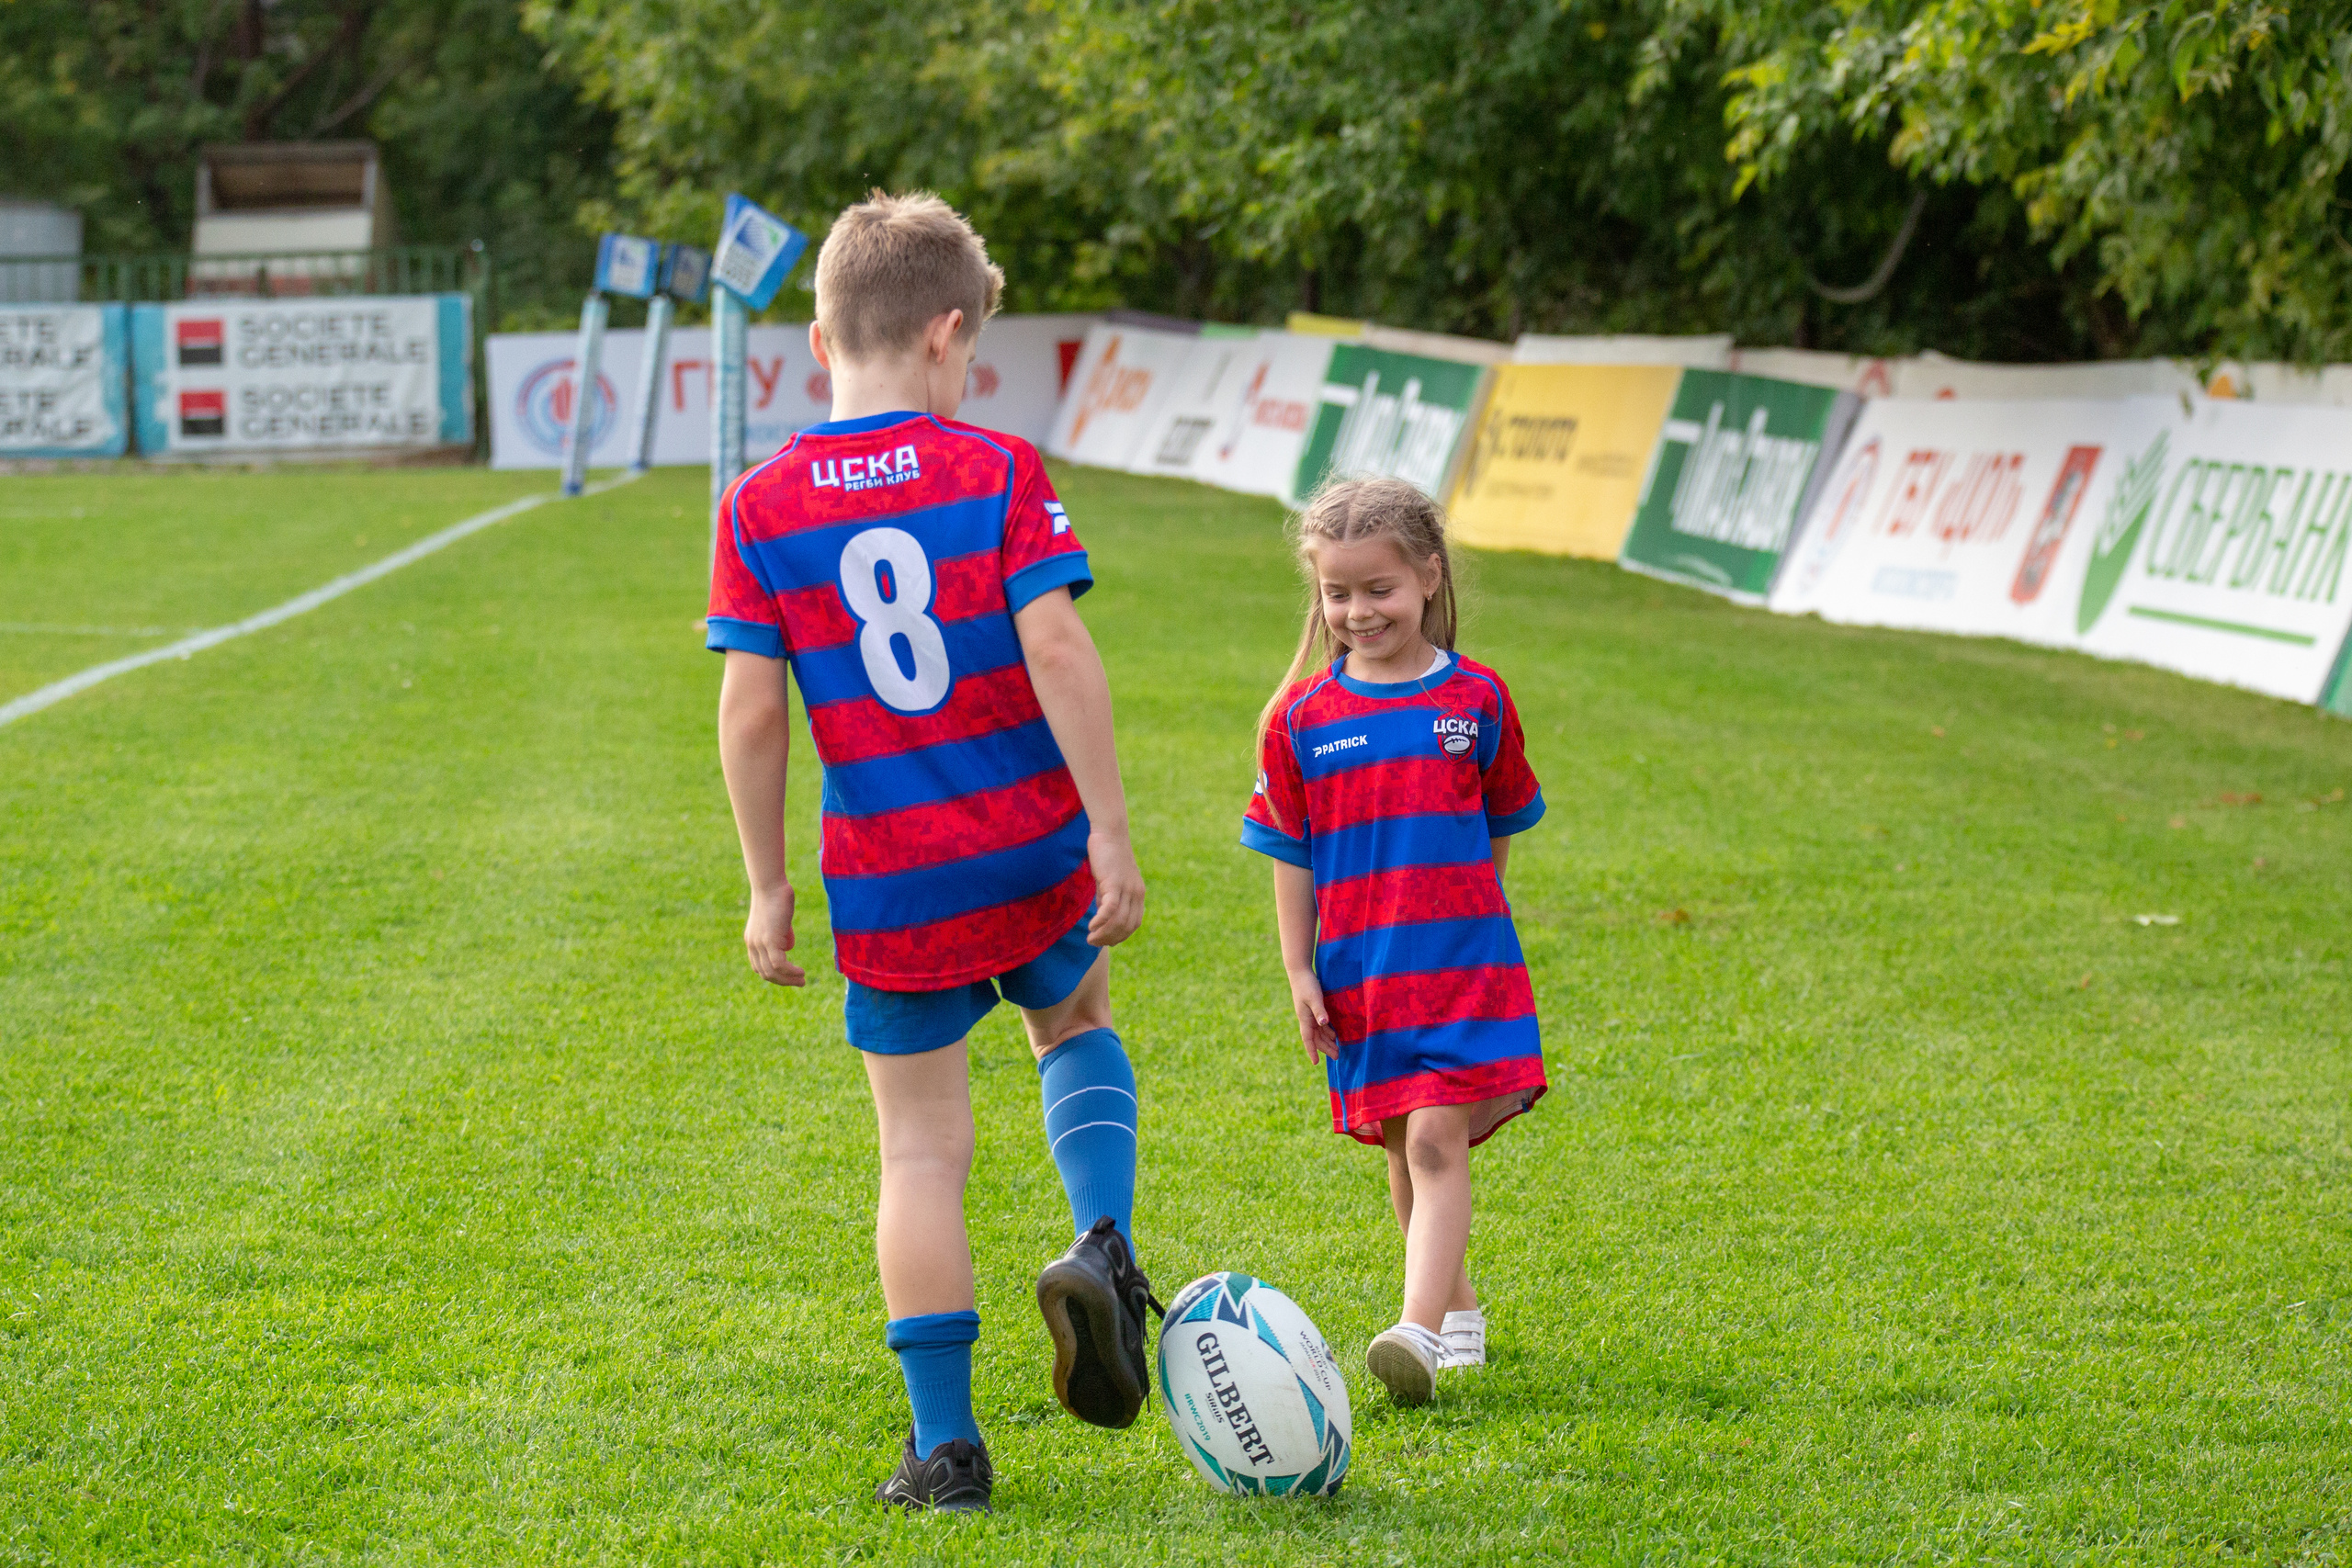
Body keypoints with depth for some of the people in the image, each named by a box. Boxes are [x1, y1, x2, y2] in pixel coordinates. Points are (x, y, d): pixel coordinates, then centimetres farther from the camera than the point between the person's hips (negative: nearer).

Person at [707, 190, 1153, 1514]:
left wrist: (768, 883, 5)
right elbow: (1057, 650, -13)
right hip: (1030, 847, 0)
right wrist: (1111, 830, -8)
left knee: (923, 1149, 9)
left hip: (888, 883, 0)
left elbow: (752, 712, -4)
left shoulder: (762, 507, -3)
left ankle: (946, 1444, 8)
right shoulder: (998, 472, -6)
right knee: (1076, 1021, 29)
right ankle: (1102, 1243, 3)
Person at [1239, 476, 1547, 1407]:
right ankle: (1458, 1306, 31)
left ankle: (1418, 1331, -24)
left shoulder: (1475, 701, -1)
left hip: (1462, 959, -2)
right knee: (1406, 1152, 12)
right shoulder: (1301, 717, 1)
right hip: (1360, 974, 3)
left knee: (1437, 1139, -14)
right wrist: (1298, 971, 2)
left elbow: (1499, 825, 12)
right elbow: (1292, 856, 6)